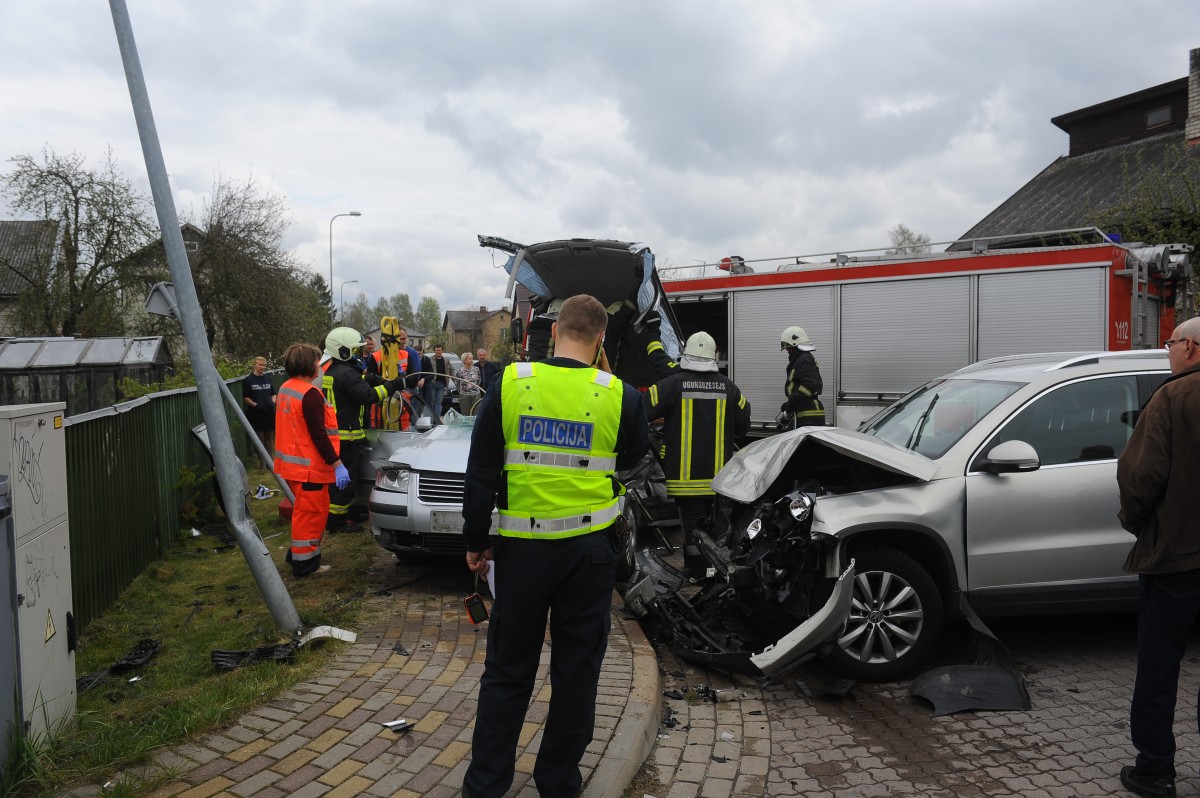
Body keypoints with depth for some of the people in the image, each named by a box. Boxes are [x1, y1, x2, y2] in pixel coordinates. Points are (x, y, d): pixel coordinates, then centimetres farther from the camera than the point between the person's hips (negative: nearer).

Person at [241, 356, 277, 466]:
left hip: (269, 413, 4)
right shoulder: (248, 380, -1)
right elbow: (245, 398, -2)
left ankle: (270, 462, 17)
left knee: (269, 439, 8)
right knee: (259, 440, 0)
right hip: (256, 414, -4)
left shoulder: (268, 379, 12)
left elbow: (273, 394, 18)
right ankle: (262, 464, 6)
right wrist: (255, 404, -15)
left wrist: (273, 402, -1)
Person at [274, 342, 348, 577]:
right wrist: (337, 464, -21)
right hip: (309, 466, -10)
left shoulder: (286, 389, 10)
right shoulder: (310, 394, -20)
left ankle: (297, 554, 32)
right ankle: (304, 562, 9)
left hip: (293, 462, 10)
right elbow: (318, 435, -24)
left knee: (304, 510, 22)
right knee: (311, 512, 1)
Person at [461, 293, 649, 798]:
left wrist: (476, 541, 8)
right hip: (590, 549, 0)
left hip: (523, 546, 1)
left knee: (507, 671, 14)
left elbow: (481, 473, -2)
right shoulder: (618, 395, -8)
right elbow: (634, 457, 12)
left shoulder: (510, 383, -6)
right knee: (577, 670, 14)